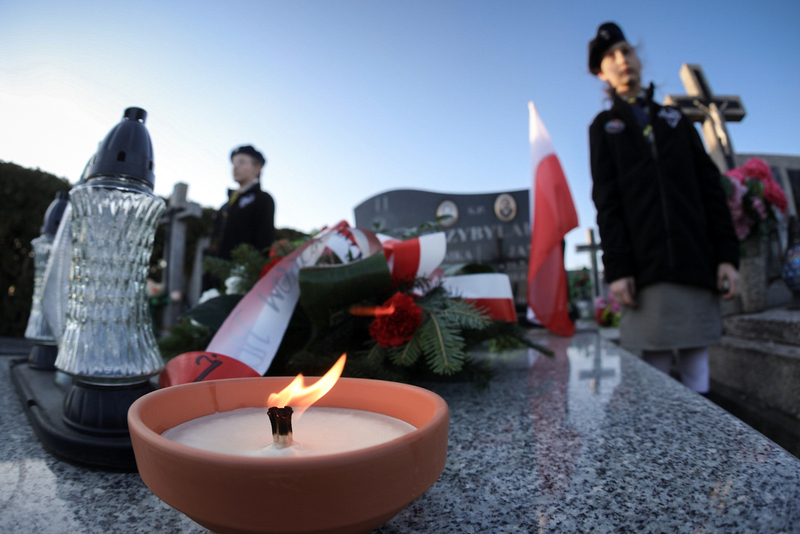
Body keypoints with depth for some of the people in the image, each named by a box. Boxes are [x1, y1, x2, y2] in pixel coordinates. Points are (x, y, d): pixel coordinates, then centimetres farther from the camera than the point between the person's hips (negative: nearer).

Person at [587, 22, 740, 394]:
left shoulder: (675, 119, 20)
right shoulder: (604, 126, 12)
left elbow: (710, 187, 13)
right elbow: (606, 202, 0)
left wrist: (727, 254, 2)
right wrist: (616, 268, -10)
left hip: (697, 260, 3)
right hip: (646, 264, -3)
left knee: (696, 357, 4)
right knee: (654, 364, -2)